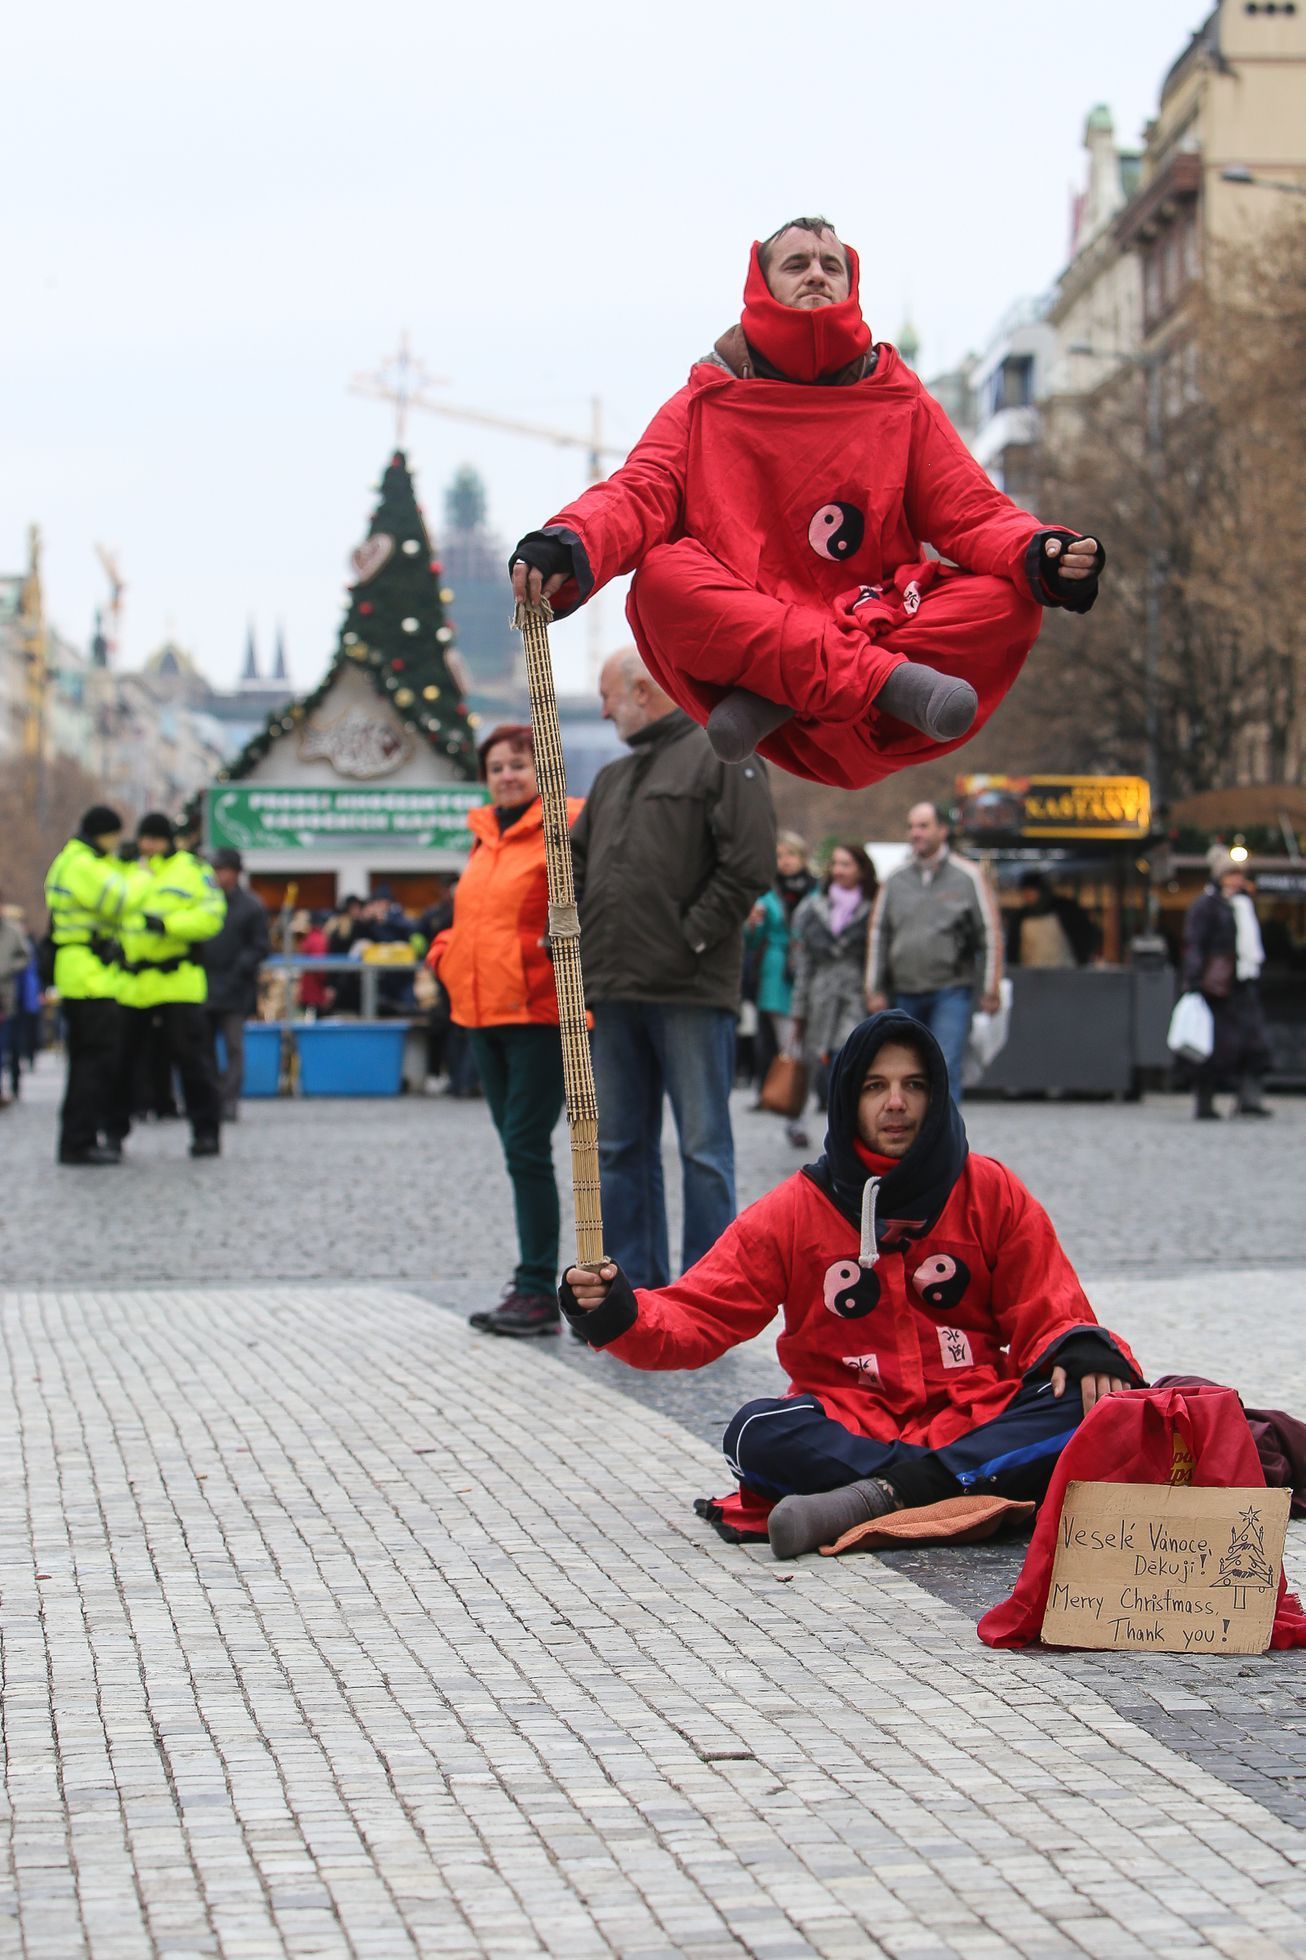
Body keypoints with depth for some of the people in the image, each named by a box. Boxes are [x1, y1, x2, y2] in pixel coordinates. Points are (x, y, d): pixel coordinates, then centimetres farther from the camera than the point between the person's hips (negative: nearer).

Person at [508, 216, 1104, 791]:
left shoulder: (903, 405, 15)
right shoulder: (706, 405, 12)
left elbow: (972, 514, 7)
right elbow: (639, 495, -2)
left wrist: (1041, 556, -17)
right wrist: (568, 547, -26)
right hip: (737, 637, -1)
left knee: (1009, 600, -23)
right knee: (660, 580, -31)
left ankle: (776, 703, -31)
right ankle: (888, 681, -40)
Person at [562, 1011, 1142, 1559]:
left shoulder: (990, 1192, 7)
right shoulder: (795, 1211, 6)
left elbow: (1047, 1314, 7)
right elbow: (698, 1315, 1)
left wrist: (1083, 1351, -16)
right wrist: (619, 1315, -20)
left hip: (974, 1417, 1)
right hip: (848, 1427, 0)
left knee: (1083, 1400, -29)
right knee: (757, 1434, -32)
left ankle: (883, 1495, -34)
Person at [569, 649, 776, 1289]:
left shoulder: (722, 756, -1)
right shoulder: (612, 778, 22)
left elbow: (749, 863, -11)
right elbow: (575, 867, 24)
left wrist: (692, 937, -13)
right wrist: (578, 940, 7)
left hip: (691, 992, -8)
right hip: (616, 991, 8)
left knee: (703, 1146, -4)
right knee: (619, 1147, 9)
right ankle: (638, 1287, 16)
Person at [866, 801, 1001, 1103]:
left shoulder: (967, 876, 0)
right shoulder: (895, 880, 10)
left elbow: (991, 933, 1)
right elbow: (878, 936, 12)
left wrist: (990, 989, -3)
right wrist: (875, 989, 7)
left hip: (952, 991, -4)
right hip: (906, 993, 4)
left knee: (945, 1070, -14)